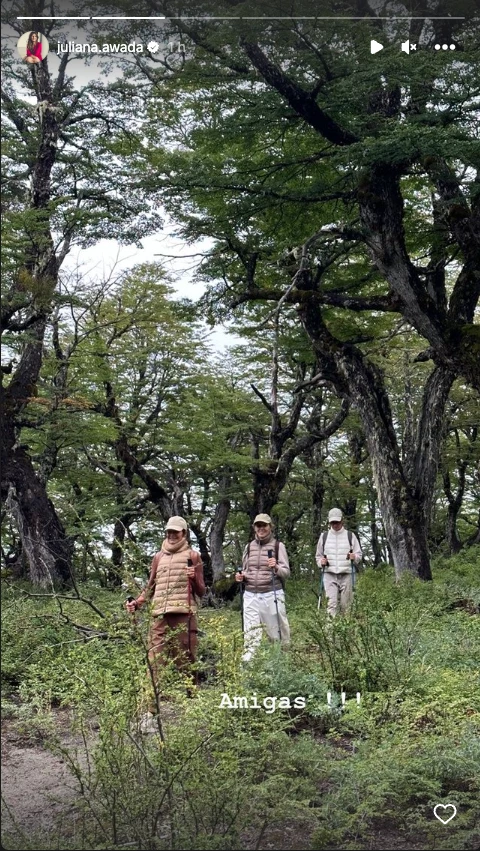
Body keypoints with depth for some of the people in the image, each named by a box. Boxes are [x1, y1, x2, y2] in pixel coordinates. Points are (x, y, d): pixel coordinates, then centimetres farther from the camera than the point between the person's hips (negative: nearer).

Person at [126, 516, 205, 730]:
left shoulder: (192, 556, 9)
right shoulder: (158, 557, 18)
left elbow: (201, 591, 7)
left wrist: (194, 578, -13)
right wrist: (136, 603, 7)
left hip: (184, 616, -3)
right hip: (160, 616, 3)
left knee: (186, 663, 1)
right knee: (154, 664, -5)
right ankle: (150, 713, -7)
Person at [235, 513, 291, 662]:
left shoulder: (278, 546, 1)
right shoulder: (249, 546, 12)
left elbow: (286, 573, -2)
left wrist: (276, 567, -22)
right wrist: (240, 577, 0)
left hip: (272, 594, -3)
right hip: (251, 595, 3)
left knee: (277, 631, 5)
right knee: (250, 633, -3)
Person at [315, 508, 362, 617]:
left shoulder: (350, 536, 9)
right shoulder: (324, 536, 12)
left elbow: (359, 555, 11)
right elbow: (318, 555, 20)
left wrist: (354, 557, -12)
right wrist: (321, 562, -2)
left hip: (346, 574, 0)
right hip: (329, 574, 0)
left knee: (345, 604, -1)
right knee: (332, 603, -13)